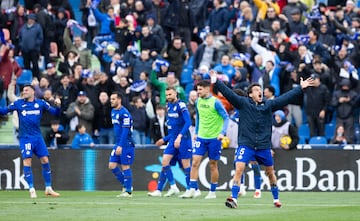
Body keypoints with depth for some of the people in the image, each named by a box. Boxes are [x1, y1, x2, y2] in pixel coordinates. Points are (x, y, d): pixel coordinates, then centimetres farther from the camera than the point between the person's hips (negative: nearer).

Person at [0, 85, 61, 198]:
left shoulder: (40, 103, 5)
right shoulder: (18, 103, 2)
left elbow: (55, 112, 6)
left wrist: (58, 106, -13)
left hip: (38, 137, 2)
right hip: (25, 137, -2)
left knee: (45, 161, -1)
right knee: (27, 161, -12)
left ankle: (48, 188, 11)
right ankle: (31, 190, -7)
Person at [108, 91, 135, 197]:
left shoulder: (124, 113, -15)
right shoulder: (113, 112, 13)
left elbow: (125, 131, -19)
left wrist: (120, 146, -22)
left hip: (126, 144, -9)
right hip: (118, 144, 9)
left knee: (125, 167, -4)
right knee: (112, 166, 4)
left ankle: (128, 191, 3)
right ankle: (126, 185, 17)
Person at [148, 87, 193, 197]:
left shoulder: (180, 105, -11)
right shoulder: (169, 106, 13)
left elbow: (188, 122, -20)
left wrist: (179, 136, -27)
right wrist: (164, 139, 22)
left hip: (183, 139, -8)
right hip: (173, 139, 8)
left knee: (185, 164, -5)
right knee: (165, 161, -3)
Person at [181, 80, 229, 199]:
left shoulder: (215, 102, -11)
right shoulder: (198, 101, 6)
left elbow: (226, 117, -9)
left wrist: (222, 132, -20)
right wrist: (196, 132, 15)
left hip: (214, 138, -5)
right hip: (201, 137, 5)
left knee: (213, 165, 4)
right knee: (195, 162, -7)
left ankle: (212, 192, 14)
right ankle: (192, 190, -7)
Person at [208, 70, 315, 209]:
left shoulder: (268, 105, 7)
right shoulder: (243, 103, 0)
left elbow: (285, 98, 8)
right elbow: (229, 93, -8)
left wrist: (300, 88, 6)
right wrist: (216, 82, -19)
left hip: (264, 146, 3)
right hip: (246, 144, -3)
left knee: (270, 172, 14)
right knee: (239, 169, -18)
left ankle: (276, 199, 31)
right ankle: (233, 199, -19)